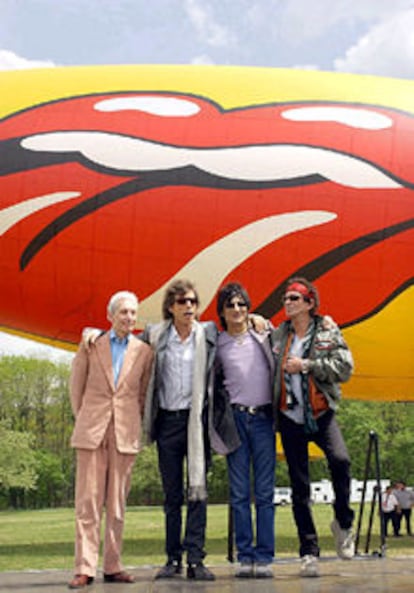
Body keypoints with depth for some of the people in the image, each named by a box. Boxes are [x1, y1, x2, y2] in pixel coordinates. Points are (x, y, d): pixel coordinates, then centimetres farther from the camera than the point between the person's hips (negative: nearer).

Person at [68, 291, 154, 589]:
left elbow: (144, 393, 14)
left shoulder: (144, 351, 8)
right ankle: (85, 568, 0)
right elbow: (76, 385, 13)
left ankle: (113, 567, 11)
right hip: (92, 430, -1)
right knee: (88, 501, -2)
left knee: (117, 503, 4)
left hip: (126, 432, 1)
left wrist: (133, 422, 11)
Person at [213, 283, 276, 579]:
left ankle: (264, 557, 5)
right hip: (236, 419, 0)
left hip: (263, 418, 0)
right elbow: (213, 385, 10)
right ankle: (245, 556, 8)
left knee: (265, 492, 1)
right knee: (240, 493, 2)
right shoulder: (217, 345, 5)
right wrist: (222, 417, 2)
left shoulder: (264, 335, 8)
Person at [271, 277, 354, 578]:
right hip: (290, 417, 2)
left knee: (340, 460, -27)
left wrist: (307, 365, -14)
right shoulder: (278, 335, 9)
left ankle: (343, 522, -2)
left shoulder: (328, 331, 3)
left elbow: (345, 366, -8)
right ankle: (309, 552, 11)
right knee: (300, 487, 3)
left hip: (321, 414, -2)